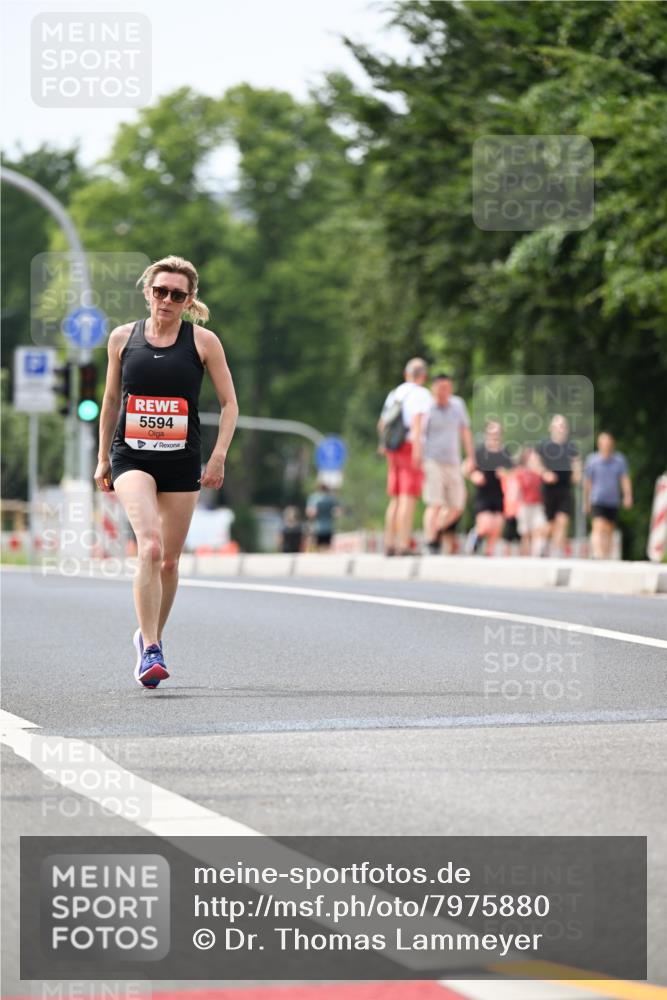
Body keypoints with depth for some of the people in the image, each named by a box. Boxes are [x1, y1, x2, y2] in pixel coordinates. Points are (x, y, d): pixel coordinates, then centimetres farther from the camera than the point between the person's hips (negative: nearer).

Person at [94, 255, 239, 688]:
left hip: (182, 461, 1)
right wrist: (103, 459, 14)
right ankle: (149, 651, -21)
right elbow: (111, 400, 14)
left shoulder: (203, 341, 0)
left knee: (169, 559, 8)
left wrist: (219, 456, -5)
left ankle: (152, 637, 32)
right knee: (150, 546, -21)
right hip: (132, 457, -1)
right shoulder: (123, 338, 4)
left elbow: (229, 403, 5)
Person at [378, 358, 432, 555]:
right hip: (412, 448, -7)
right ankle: (403, 546, -14)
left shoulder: (394, 394, 15)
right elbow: (418, 420, -23)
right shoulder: (421, 394, -7)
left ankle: (389, 544, 9)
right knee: (408, 499, -9)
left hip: (394, 452, 7)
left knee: (396, 500, 12)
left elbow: (382, 424, 23)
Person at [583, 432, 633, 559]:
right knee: (598, 528, -19)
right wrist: (586, 502, 12)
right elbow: (587, 482, 7)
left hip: (613, 501, 3)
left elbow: (625, 479, -1)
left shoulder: (619, 459, 4)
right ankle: (597, 555, -28)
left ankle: (606, 556, 19)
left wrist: (628, 496, -16)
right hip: (597, 500, -3)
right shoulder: (592, 460, 0)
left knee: (609, 531, 9)